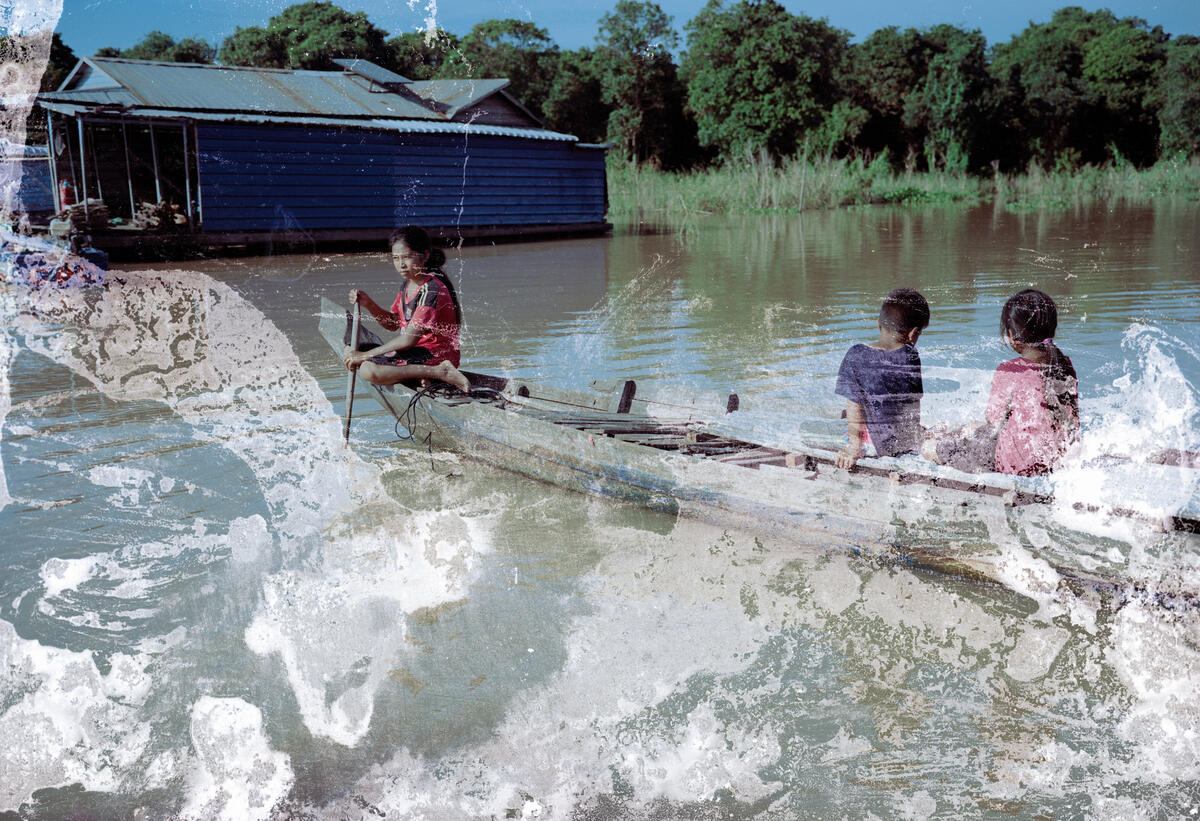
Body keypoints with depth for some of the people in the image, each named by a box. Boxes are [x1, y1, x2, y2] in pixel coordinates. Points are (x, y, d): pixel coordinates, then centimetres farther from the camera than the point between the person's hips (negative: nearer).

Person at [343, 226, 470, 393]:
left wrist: (365, 355, -19)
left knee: (368, 370, -29)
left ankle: (441, 372, -22)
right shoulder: (407, 285, 10)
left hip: (435, 355, -10)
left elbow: (409, 339, -24)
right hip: (416, 350, 10)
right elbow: (393, 324, 19)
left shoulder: (432, 290, -20)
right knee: (349, 352, 12)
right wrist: (369, 304, -1)